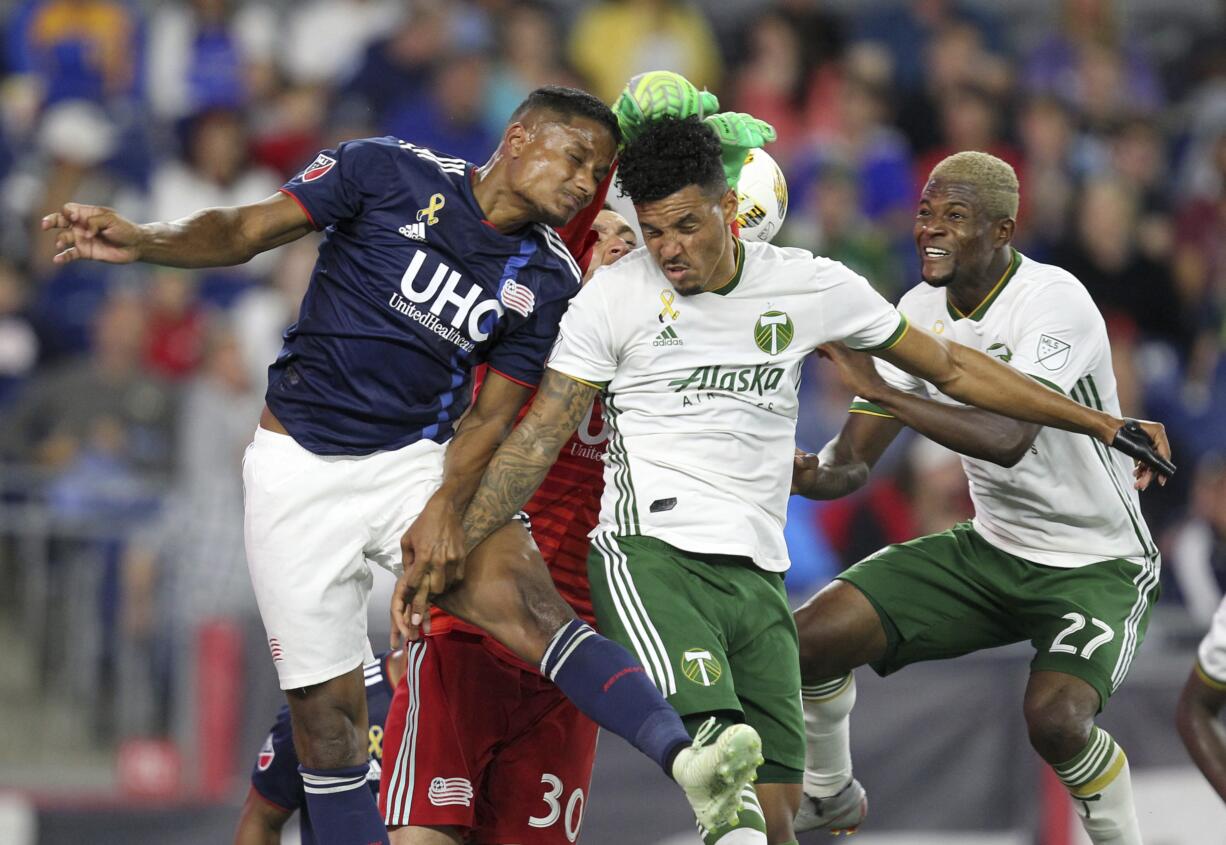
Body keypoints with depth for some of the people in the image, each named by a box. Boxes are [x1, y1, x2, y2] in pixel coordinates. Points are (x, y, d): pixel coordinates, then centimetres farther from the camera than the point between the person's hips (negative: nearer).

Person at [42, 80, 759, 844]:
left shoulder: (548, 281, 2)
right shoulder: (391, 174, -7)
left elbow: (491, 414, 2)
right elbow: (243, 233, -7)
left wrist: (446, 509, -15)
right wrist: (141, 241, -25)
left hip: (419, 462, 1)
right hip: (301, 466, -1)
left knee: (528, 601, -23)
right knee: (326, 705, -1)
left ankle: (684, 760, -40)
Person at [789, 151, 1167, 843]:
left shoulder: (1053, 301, -23)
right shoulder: (922, 311, -1)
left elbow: (1007, 440, -37)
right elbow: (852, 465, -1)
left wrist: (880, 389, -36)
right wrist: (816, 473, -24)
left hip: (1097, 564, -7)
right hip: (989, 548, 7)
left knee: (1055, 716, -32)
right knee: (812, 640, -5)